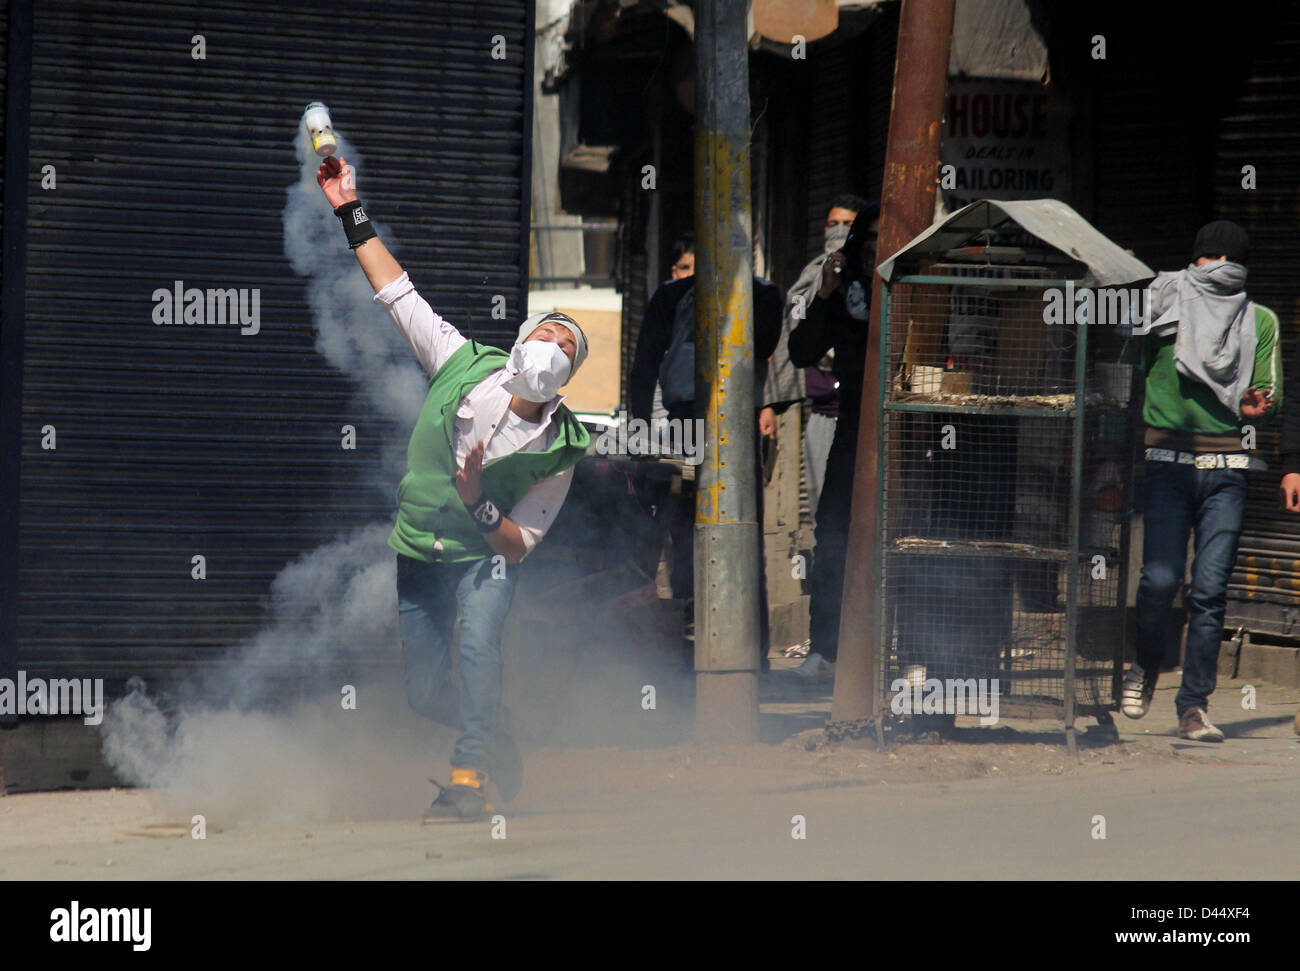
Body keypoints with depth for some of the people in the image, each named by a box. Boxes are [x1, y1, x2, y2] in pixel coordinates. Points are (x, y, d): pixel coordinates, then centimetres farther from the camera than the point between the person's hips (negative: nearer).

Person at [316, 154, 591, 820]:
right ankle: (493, 746, 33)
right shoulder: (466, 366, -5)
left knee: (477, 643, -33)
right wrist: (350, 214, -6)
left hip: (485, 557, -3)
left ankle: (469, 778, -30)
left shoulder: (559, 451, -10)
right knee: (425, 694, 2)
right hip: (416, 555, 3)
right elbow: (398, 293, -3)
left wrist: (479, 504, -29)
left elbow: (520, 545, -9)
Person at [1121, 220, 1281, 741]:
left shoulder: (1261, 321, 15)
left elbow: (1271, 394, 13)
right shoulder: (1162, 304, 10)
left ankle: (1194, 704, 2)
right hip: (1168, 462, -1)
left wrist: (1256, 406, -12)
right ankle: (1146, 666, 16)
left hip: (1227, 468, 1)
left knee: (1211, 590, -5)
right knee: (1160, 579, -12)